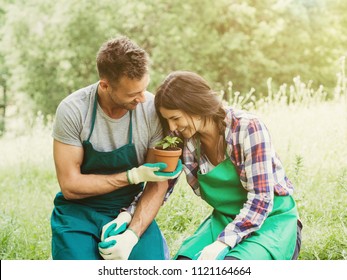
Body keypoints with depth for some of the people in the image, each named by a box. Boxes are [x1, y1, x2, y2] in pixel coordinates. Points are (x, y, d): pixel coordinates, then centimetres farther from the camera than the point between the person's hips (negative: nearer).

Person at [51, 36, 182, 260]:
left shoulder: (153, 109, -13)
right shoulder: (72, 111, -16)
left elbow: (158, 182, -8)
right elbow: (70, 186, -12)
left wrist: (132, 234, -23)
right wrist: (134, 176, -19)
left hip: (130, 210, 1)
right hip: (79, 211, -1)